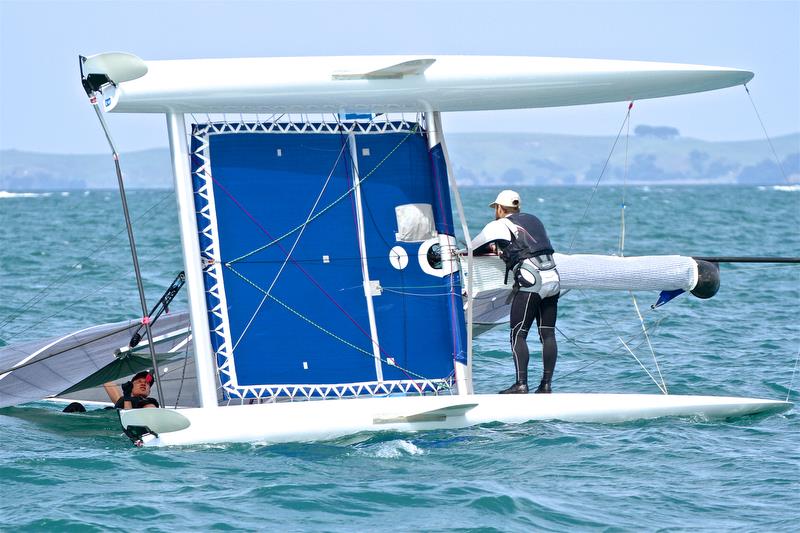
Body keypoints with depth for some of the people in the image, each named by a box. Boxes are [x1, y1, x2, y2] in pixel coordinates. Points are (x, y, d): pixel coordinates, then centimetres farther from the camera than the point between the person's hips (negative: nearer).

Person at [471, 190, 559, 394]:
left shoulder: (500, 226, 3)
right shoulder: (533, 220, 22)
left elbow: (474, 248, 14)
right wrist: (499, 249, 41)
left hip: (530, 281, -6)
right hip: (552, 279, 6)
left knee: (518, 334, -3)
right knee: (548, 334, 6)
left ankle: (521, 384, -10)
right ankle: (546, 383, 6)